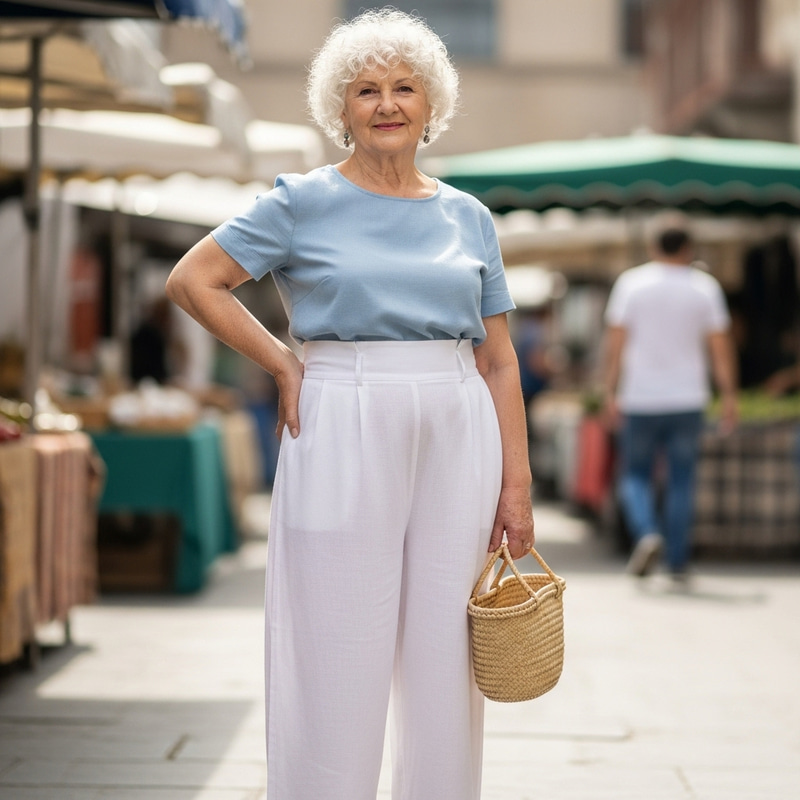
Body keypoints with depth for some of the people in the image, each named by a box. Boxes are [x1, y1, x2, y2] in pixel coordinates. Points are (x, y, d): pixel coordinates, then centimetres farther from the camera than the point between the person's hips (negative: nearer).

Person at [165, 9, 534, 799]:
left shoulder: (468, 217, 11)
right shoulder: (304, 202, 1)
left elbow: (498, 358, 10)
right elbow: (192, 280, -1)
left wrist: (516, 482, 4)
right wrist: (285, 365, -4)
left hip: (456, 436, 4)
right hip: (345, 434, -3)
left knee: (447, 661, 8)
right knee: (338, 657, 0)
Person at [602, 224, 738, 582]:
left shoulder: (630, 282, 0)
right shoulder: (705, 287, 2)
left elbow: (615, 342, -4)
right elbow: (721, 347, -1)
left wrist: (611, 392, -2)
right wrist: (728, 396, 2)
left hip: (640, 400, 0)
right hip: (687, 400, 1)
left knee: (635, 475, 11)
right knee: (681, 481, 8)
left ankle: (646, 533, -14)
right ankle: (677, 562, 7)